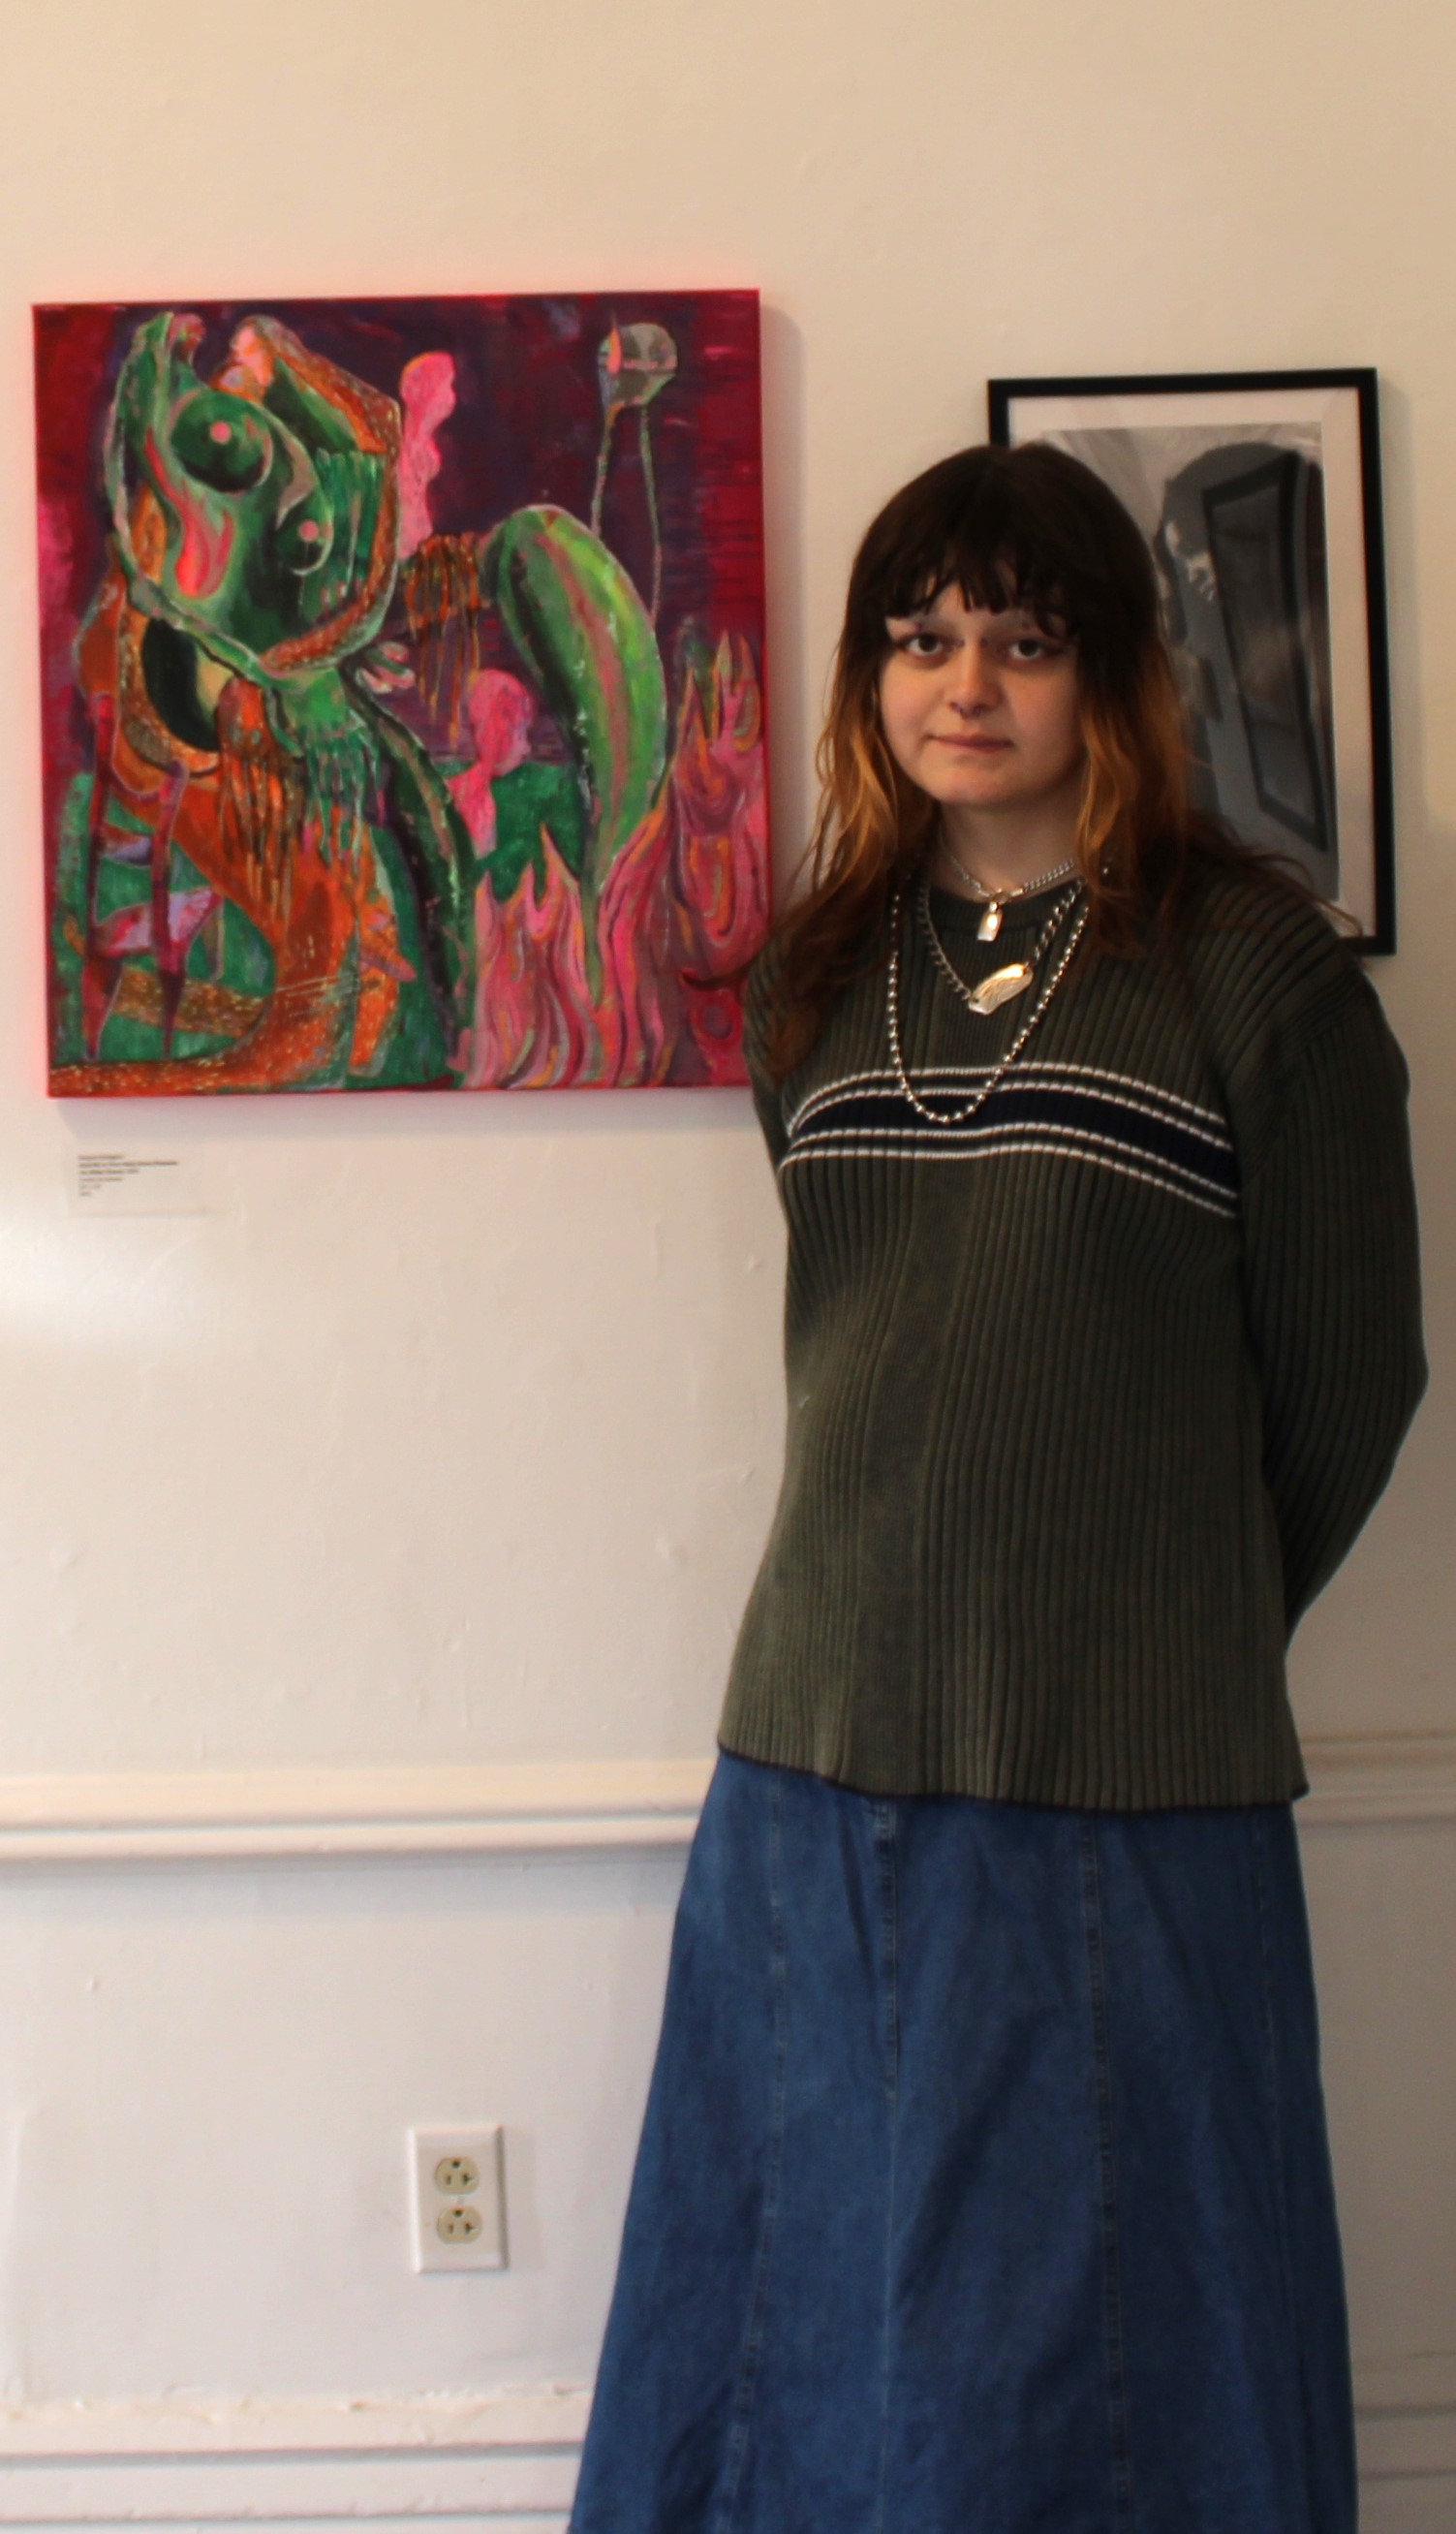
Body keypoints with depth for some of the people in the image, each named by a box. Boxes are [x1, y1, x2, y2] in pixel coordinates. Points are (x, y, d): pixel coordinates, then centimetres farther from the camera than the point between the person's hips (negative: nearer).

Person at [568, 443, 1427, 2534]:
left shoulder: (1254, 968, -5)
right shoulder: (818, 982, 10)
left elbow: (1351, 1375, 0)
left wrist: (1177, 1639, 9)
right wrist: (935, 1601, 11)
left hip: (1127, 1803, -4)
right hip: (818, 1757, 5)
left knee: (1096, 2348, 8)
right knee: (809, 2316, 14)